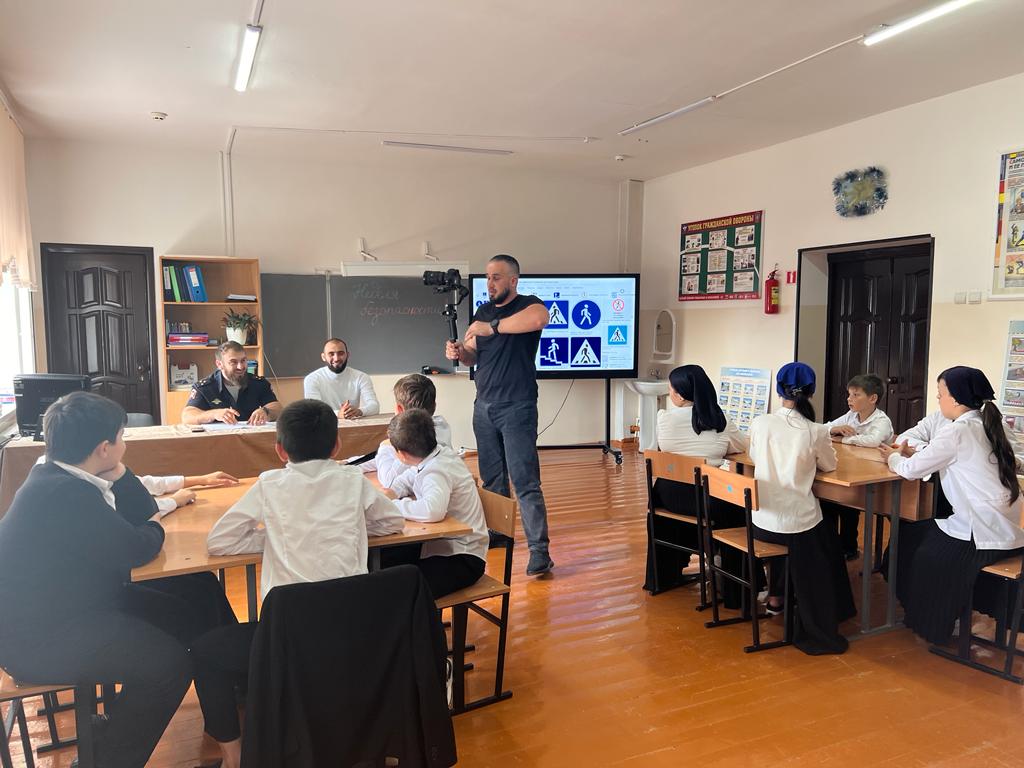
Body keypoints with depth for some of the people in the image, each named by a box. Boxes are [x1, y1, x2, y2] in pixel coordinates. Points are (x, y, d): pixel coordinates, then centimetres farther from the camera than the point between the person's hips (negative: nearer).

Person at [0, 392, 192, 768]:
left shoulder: (60, 478, 5)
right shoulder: (65, 493, -27)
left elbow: (140, 512, 10)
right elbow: (136, 549, -26)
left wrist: (115, 471, -6)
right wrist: (154, 530, -4)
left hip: (53, 612, 11)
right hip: (41, 641, -11)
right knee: (171, 660, -19)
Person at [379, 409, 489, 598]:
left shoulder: (436, 472, -24)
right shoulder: (442, 453, 3)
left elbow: (433, 510, -44)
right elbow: (411, 478, 22)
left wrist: (394, 505, -27)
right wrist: (393, 492, 1)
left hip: (462, 559, -10)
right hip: (443, 545, 10)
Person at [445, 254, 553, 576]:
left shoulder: (527, 304, -6)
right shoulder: (483, 311, 14)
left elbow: (539, 318, -32)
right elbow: (472, 357, 18)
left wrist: (492, 327, -26)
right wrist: (458, 353, -6)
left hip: (517, 408, -7)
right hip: (484, 407, 7)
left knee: (525, 481, -9)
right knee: (491, 478, 14)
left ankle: (539, 551, -6)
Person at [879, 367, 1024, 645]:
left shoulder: (958, 430, -18)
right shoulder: (983, 426, 8)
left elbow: (911, 470, -13)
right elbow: (946, 461, 18)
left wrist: (894, 458, 6)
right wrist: (910, 454, 9)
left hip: (984, 534, -8)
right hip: (1001, 526, 8)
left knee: (924, 554, 12)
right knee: (913, 535, 18)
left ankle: (931, 623, 30)